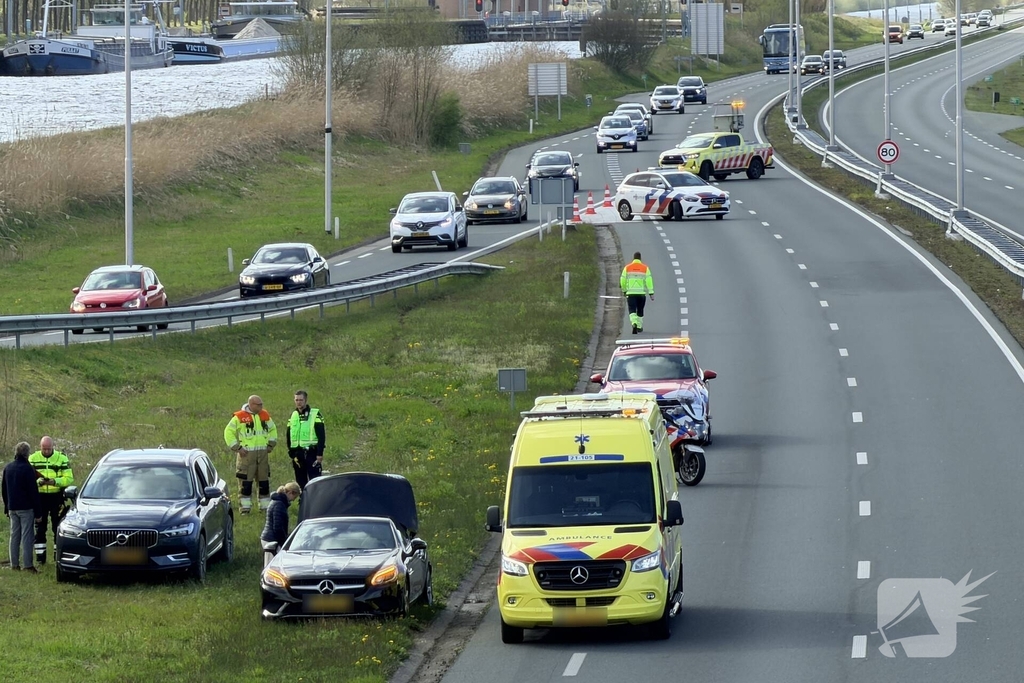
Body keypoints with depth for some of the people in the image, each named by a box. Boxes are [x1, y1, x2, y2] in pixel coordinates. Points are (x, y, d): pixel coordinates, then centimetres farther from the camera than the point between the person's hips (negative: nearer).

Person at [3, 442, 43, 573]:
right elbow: (33, 492, -13)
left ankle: (14, 564, 11)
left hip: (12, 507, 6)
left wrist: (7, 508, 24)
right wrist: (38, 512, -10)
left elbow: (4, 490, 16)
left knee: (14, 535, 10)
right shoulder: (28, 469, -13)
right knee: (26, 536, -5)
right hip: (26, 508, -6)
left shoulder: (7, 468, 8)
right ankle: (27, 564, -9)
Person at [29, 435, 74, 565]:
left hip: (57, 496, -1)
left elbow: (69, 479, -5)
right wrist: (38, 481, -21)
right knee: (40, 528, 3)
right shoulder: (33, 459, 4)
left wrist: (55, 481, -22)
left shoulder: (61, 458, 0)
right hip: (39, 496, 1)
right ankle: (40, 556, 8)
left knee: (58, 527, 3)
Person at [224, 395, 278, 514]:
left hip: (263, 453, 5)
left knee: (264, 480, 8)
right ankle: (246, 506, 1)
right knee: (246, 481, -4)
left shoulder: (265, 416, 8)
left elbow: (273, 429, 23)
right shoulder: (239, 417, -7)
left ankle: (265, 505, 16)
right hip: (246, 453, -5)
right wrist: (237, 448, -8)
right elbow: (229, 432, -4)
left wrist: (271, 444, 12)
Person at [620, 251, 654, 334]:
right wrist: (651, 293, -5)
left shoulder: (627, 268, 0)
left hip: (631, 293, -1)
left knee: (632, 311, -5)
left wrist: (624, 290, 20)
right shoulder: (645, 268, -1)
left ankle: (634, 324, -30)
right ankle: (639, 327, 31)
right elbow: (649, 281, -6)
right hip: (642, 293, 1)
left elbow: (622, 281, 3)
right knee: (640, 311, 19)